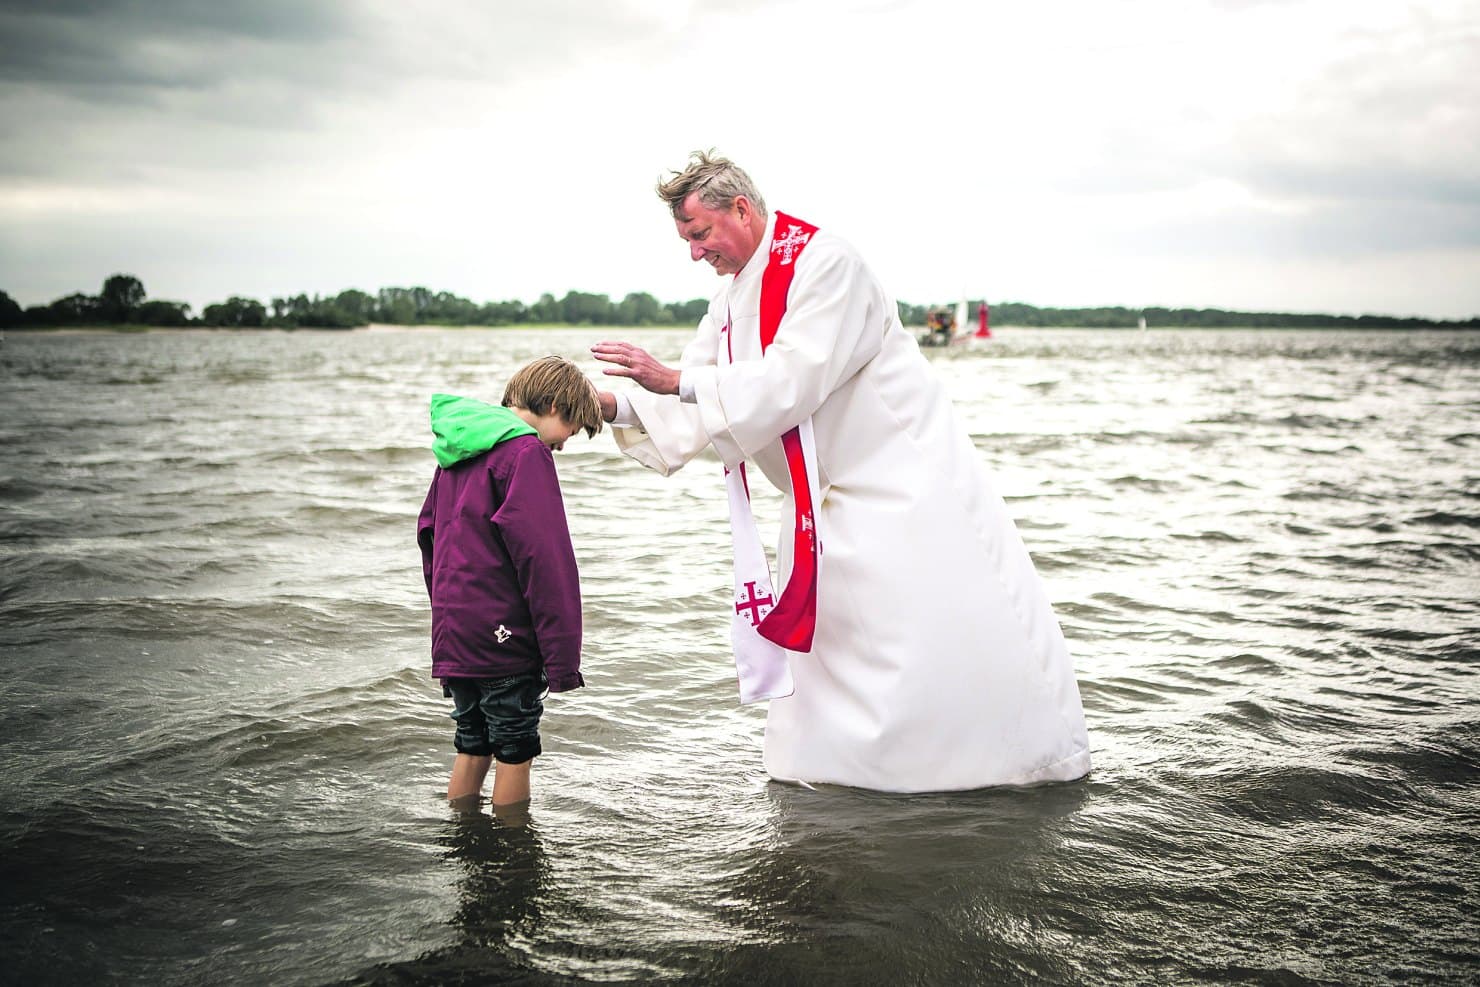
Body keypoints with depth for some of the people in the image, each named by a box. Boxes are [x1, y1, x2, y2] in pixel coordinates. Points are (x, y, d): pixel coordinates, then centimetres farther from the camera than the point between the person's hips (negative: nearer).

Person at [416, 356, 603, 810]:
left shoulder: (458, 448, 14)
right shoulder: (525, 452, -14)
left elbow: (428, 531, 22)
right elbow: (545, 558, -19)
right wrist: (563, 654, -18)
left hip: (454, 633, 8)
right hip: (504, 636, -8)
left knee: (473, 744, 19)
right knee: (515, 750, 4)